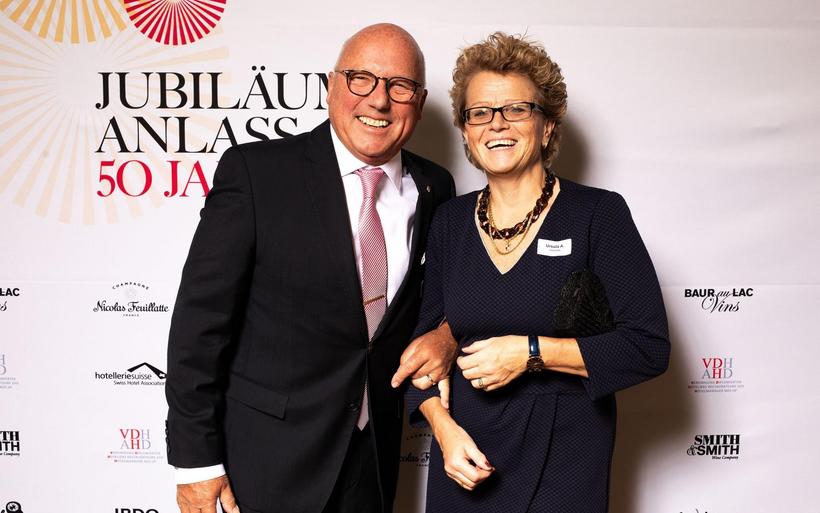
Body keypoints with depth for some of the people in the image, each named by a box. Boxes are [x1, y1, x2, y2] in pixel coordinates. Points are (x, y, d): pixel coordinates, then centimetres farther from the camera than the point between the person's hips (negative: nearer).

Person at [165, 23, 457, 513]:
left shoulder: (434, 188, 0)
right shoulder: (255, 170, -13)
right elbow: (201, 320, -13)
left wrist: (447, 332, -8)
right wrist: (197, 461, -12)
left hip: (373, 458, 4)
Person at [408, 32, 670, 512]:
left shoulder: (599, 213, -9)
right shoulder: (449, 221, 2)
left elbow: (649, 346, -13)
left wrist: (531, 352, -19)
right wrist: (443, 426, -8)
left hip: (564, 465, -3)